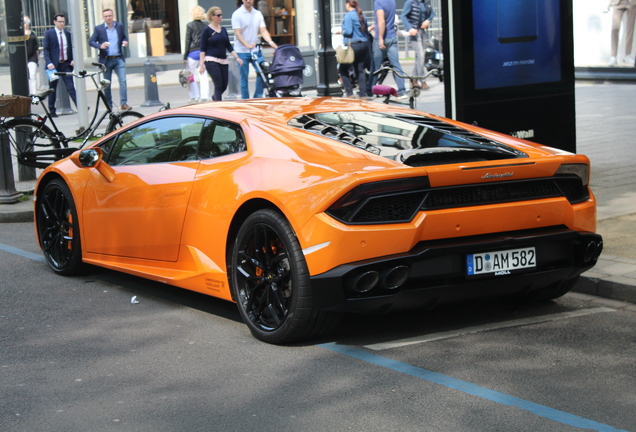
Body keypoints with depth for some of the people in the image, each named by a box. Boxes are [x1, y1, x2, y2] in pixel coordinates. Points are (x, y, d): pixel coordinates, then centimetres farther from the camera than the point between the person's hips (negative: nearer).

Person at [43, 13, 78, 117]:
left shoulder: (67, 34, 12)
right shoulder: (48, 33, -1)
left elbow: (71, 48, 17)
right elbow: (46, 49, -6)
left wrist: (73, 60, 0)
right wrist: (49, 63, -18)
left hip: (66, 64, 3)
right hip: (54, 65, -2)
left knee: (71, 87, -6)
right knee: (52, 88, 6)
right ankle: (52, 110, 14)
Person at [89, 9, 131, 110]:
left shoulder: (119, 26, 7)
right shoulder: (99, 28, 0)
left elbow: (124, 37, 21)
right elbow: (91, 41, -3)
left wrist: (125, 42, -3)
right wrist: (100, 46, -22)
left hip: (119, 59, 1)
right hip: (106, 60, -1)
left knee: (123, 81, -12)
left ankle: (124, 103, -11)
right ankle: (109, 105, 16)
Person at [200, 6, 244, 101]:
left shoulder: (223, 30, 13)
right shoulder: (207, 30, -3)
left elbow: (229, 46, 15)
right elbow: (203, 49, -4)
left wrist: (237, 57, 4)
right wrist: (201, 64, -10)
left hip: (223, 61, 6)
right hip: (211, 60, -6)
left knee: (224, 86, 8)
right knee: (219, 85, -12)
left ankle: (214, 99, 34)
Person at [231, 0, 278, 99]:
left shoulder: (258, 14, 9)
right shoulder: (237, 14, -4)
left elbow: (263, 31, 5)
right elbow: (237, 33, -12)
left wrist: (270, 42, -14)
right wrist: (247, 45, -27)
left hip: (256, 50, 4)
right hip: (242, 51, -4)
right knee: (244, 77, 1)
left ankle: (258, 97, 5)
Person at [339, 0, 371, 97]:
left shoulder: (348, 15, -10)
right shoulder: (361, 15, 14)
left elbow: (348, 31, -17)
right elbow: (366, 31, 17)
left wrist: (342, 32, 2)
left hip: (353, 45, -7)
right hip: (364, 44, 7)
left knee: (343, 68, 5)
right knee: (360, 69, 8)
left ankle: (349, 92, -1)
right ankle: (363, 93, 4)